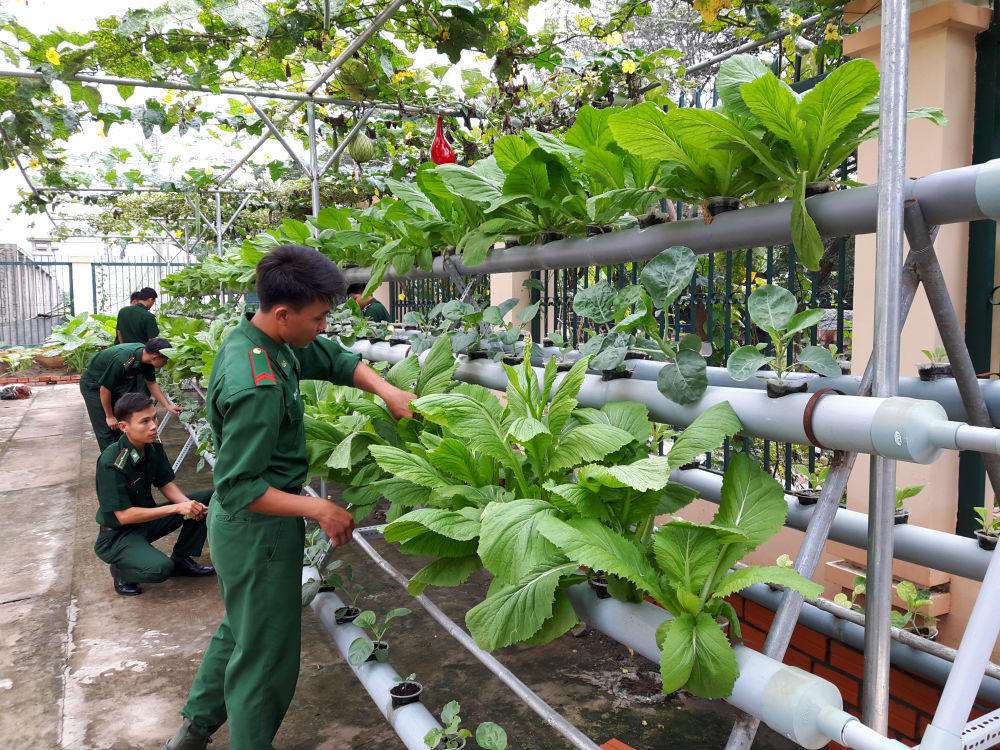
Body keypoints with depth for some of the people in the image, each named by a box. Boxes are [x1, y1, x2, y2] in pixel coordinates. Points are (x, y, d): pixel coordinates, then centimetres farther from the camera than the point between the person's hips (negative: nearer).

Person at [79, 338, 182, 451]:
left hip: (115, 382, 7)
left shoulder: (146, 354, -16)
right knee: (106, 430, -7)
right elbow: (104, 389, -27)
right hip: (93, 386, -7)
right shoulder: (122, 361, -39)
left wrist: (168, 406, -3)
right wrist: (109, 416, -15)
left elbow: (151, 383, 1)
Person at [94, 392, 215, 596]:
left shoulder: (153, 446, -6)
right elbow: (123, 515, -27)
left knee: (207, 499, -5)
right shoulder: (111, 463, -28)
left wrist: (188, 504, -17)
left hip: (148, 520, 7)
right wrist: (177, 508, -30)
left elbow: (166, 483, 4)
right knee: (160, 568, -33)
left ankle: (181, 559, 7)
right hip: (118, 534, -7)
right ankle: (121, 569, 1)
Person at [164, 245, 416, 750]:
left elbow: (333, 359, 10)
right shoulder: (256, 386, -31)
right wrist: (319, 509, -25)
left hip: (239, 522, 11)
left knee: (239, 629, 28)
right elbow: (237, 488, -28)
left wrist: (386, 390, -5)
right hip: (258, 528, -10)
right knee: (267, 654, 7)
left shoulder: (253, 339, -1)